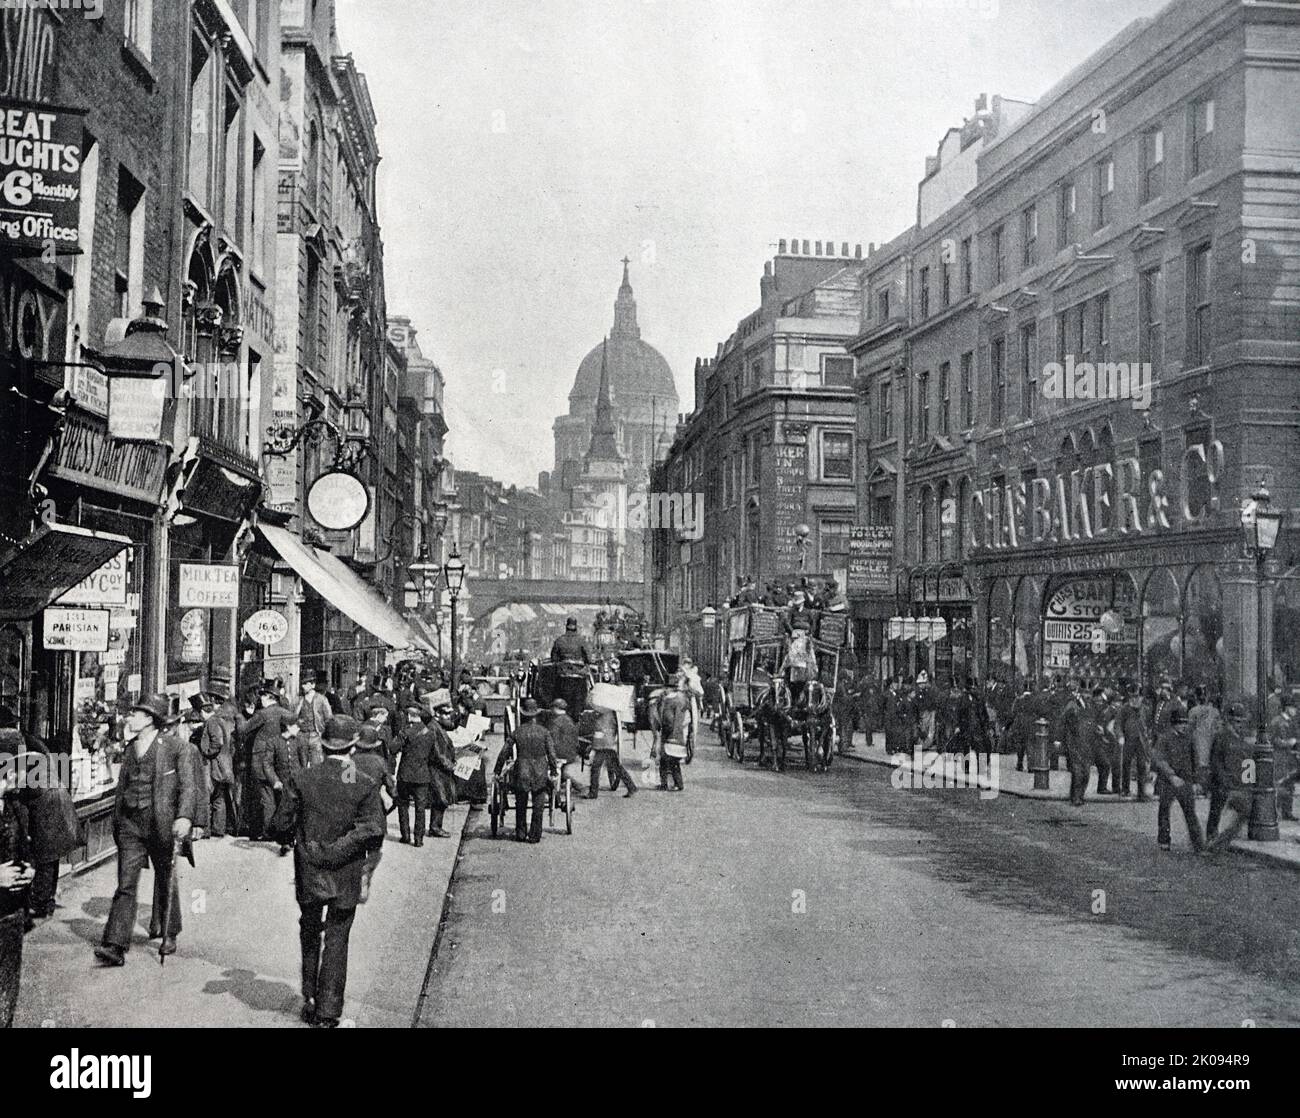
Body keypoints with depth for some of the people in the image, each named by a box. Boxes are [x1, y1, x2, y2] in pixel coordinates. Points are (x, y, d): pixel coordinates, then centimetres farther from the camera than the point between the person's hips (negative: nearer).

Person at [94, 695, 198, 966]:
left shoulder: (177, 747, -6)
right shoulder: (130, 749, 13)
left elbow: (188, 784, -12)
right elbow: (121, 788, 20)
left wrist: (185, 816, -25)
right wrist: (116, 824, 18)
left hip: (161, 824, -4)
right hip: (130, 824, 4)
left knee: (165, 881, 11)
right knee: (125, 884, -4)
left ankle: (168, 934, 28)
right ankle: (116, 946, -8)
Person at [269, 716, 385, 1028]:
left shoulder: (302, 779, -5)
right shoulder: (365, 784, -8)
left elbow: (280, 824, -4)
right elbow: (373, 829, -14)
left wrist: (293, 839, 16)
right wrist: (340, 847, 1)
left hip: (308, 873, 2)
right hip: (346, 876, -1)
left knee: (310, 934, 20)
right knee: (336, 940, 6)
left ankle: (310, 999, 25)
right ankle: (328, 1013, 9)